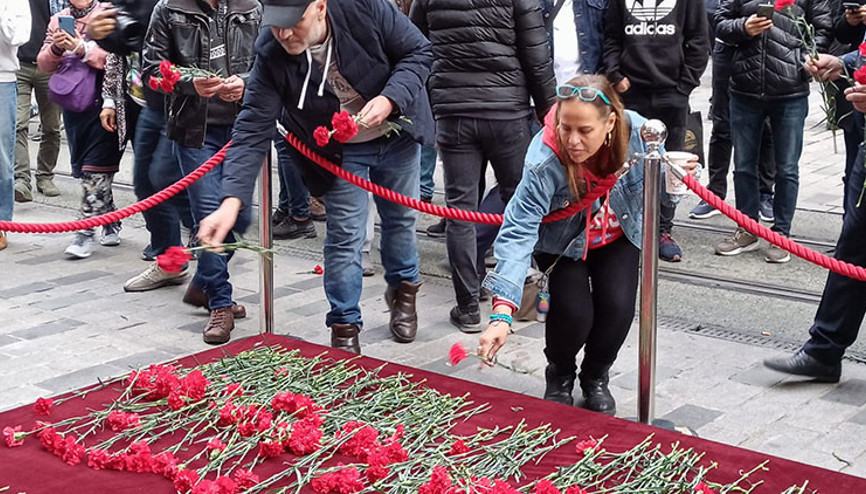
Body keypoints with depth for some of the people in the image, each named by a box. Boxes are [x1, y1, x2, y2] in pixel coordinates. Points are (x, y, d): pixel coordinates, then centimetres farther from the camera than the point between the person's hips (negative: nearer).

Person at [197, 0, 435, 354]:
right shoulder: (271, 55, -26)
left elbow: (418, 51, -17)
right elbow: (253, 129, -27)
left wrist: (390, 99, -35)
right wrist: (232, 200, -39)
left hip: (396, 135, 1)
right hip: (340, 151, -1)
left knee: (401, 219, 17)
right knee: (344, 234, -2)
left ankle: (403, 289, 44)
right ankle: (344, 325, 15)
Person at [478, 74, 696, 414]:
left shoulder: (637, 132, -29)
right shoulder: (544, 160, -36)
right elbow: (519, 232, -41)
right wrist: (502, 313, -49)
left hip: (618, 237, 2)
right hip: (563, 243, -2)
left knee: (617, 306, -15)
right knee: (573, 312, -20)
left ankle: (595, 378, 17)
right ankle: (559, 377, 16)